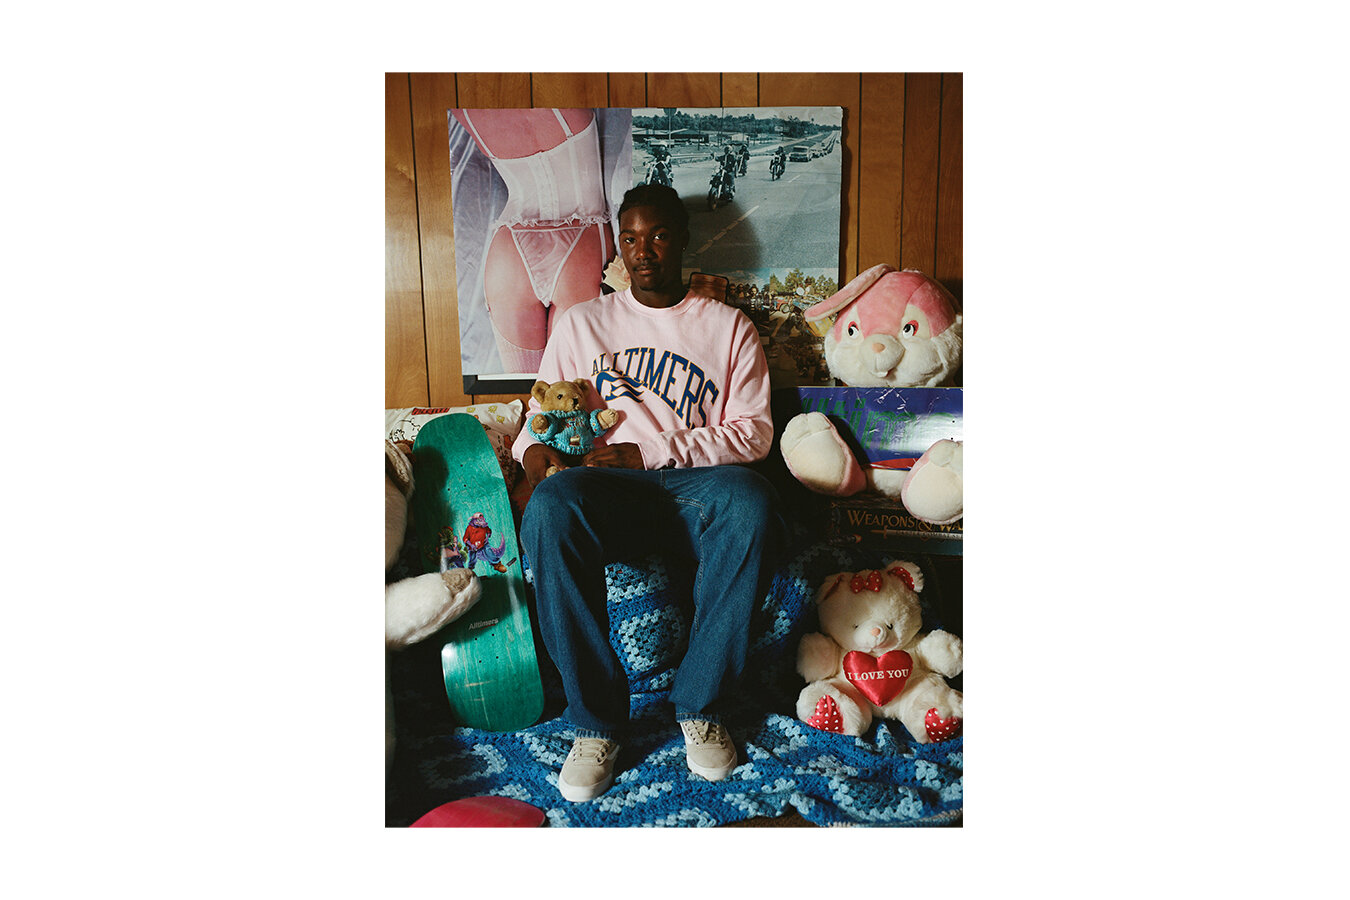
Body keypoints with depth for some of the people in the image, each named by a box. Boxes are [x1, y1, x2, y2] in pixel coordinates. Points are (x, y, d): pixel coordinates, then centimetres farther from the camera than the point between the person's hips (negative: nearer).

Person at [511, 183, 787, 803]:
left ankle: (700, 704, -18)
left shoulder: (728, 327, 15)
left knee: (752, 504, -36)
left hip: (697, 481, 0)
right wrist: (535, 447, -7)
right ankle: (597, 717, -21)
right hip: (606, 491, 1)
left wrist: (651, 451, -8)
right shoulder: (582, 322, 21)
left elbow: (754, 431, 4)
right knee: (549, 508, -35)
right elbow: (542, 411, 20)